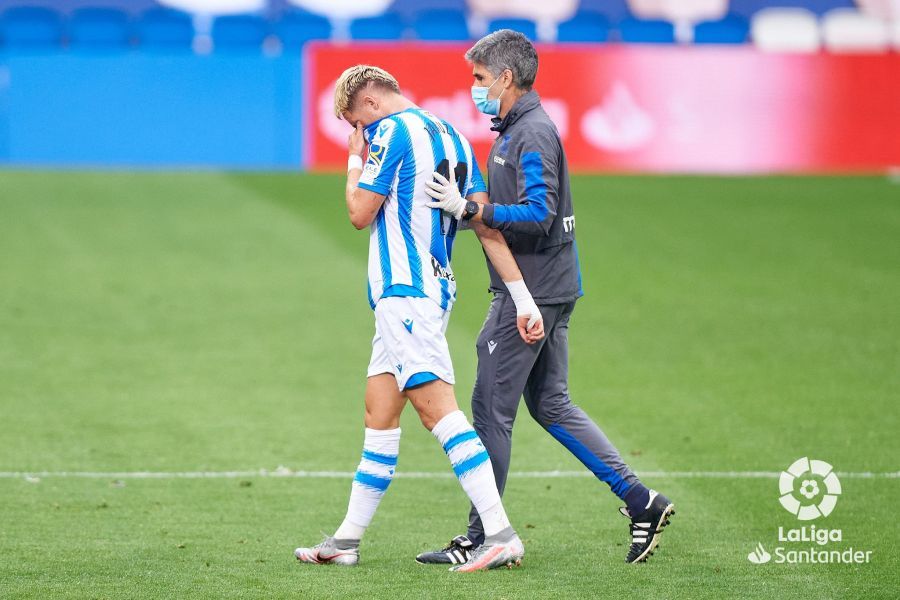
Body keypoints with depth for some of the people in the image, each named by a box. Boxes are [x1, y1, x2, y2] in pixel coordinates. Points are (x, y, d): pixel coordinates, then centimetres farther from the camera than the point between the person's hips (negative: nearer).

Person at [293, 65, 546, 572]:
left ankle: (501, 535, -23)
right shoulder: (450, 136, 16)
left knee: (436, 406, -15)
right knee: (380, 412, 13)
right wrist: (523, 299, 10)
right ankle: (347, 541, 19)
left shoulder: (394, 131, -9)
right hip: (434, 288, 10)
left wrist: (355, 159, 11)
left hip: (405, 291, -10)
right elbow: (488, 225, 13)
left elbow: (360, 212, -7)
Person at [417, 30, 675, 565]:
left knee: (492, 409, -4)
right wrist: (466, 204, 15)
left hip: (530, 293, -10)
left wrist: (468, 209, -27)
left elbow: (538, 215, -26)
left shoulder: (533, 134, -17)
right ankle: (641, 501, 13)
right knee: (550, 403, 14)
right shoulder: (517, 130, 15)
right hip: (550, 287, 10)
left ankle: (482, 536, 2)